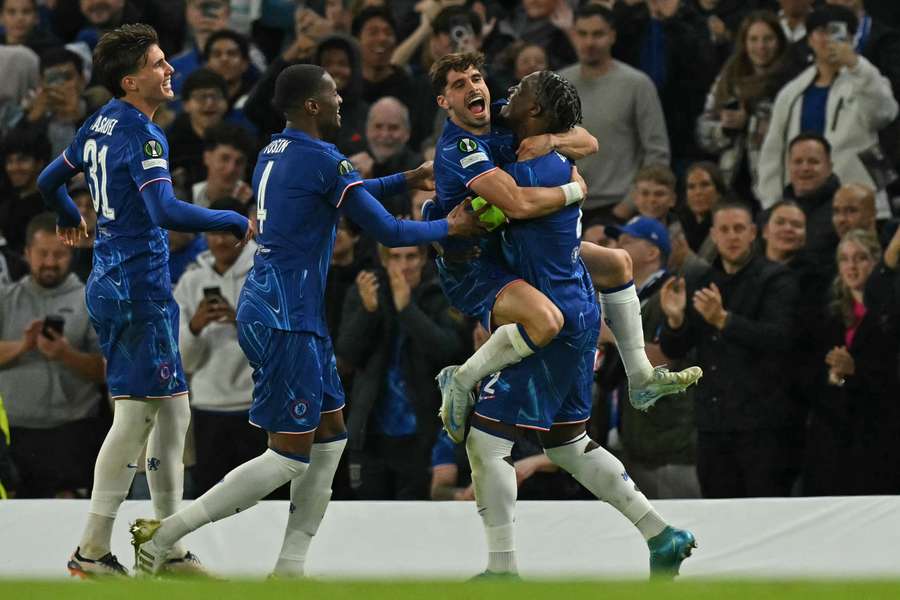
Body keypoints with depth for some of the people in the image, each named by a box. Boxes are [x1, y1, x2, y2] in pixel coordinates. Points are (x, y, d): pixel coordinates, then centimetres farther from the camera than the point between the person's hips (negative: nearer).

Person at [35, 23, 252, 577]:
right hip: (140, 287, -10)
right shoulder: (141, 134, -16)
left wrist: (71, 218, 47)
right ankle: (92, 553, -4)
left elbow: (50, 181, 26)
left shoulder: (101, 125, 12)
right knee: (137, 416, -6)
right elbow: (166, 211, -29)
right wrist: (237, 224, -20)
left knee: (172, 412, 13)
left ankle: (169, 550, 16)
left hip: (112, 282, 10)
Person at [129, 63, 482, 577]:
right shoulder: (322, 159, -15)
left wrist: (404, 180, 34)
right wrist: (451, 227, 5)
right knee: (290, 455, -6)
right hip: (286, 321, -10)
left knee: (330, 436, 13)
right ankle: (164, 535, -8)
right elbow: (387, 231, -11)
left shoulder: (274, 154, 12)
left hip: (293, 318, 10)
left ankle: (289, 569, 12)